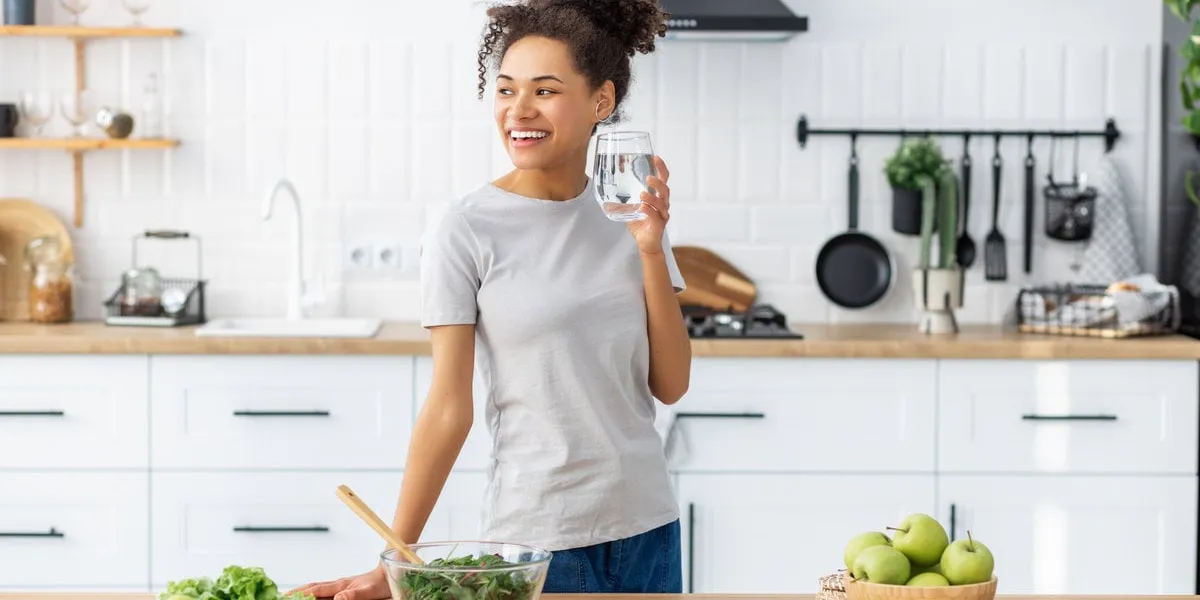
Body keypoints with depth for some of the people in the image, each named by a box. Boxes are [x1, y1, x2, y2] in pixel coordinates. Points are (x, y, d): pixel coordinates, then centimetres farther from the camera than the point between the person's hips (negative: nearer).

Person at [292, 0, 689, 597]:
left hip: (646, 526, 4)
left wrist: (650, 250, -9)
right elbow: (449, 407, -10)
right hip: (534, 536, -4)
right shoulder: (465, 233, -10)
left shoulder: (629, 214, 3)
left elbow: (670, 385, 0)